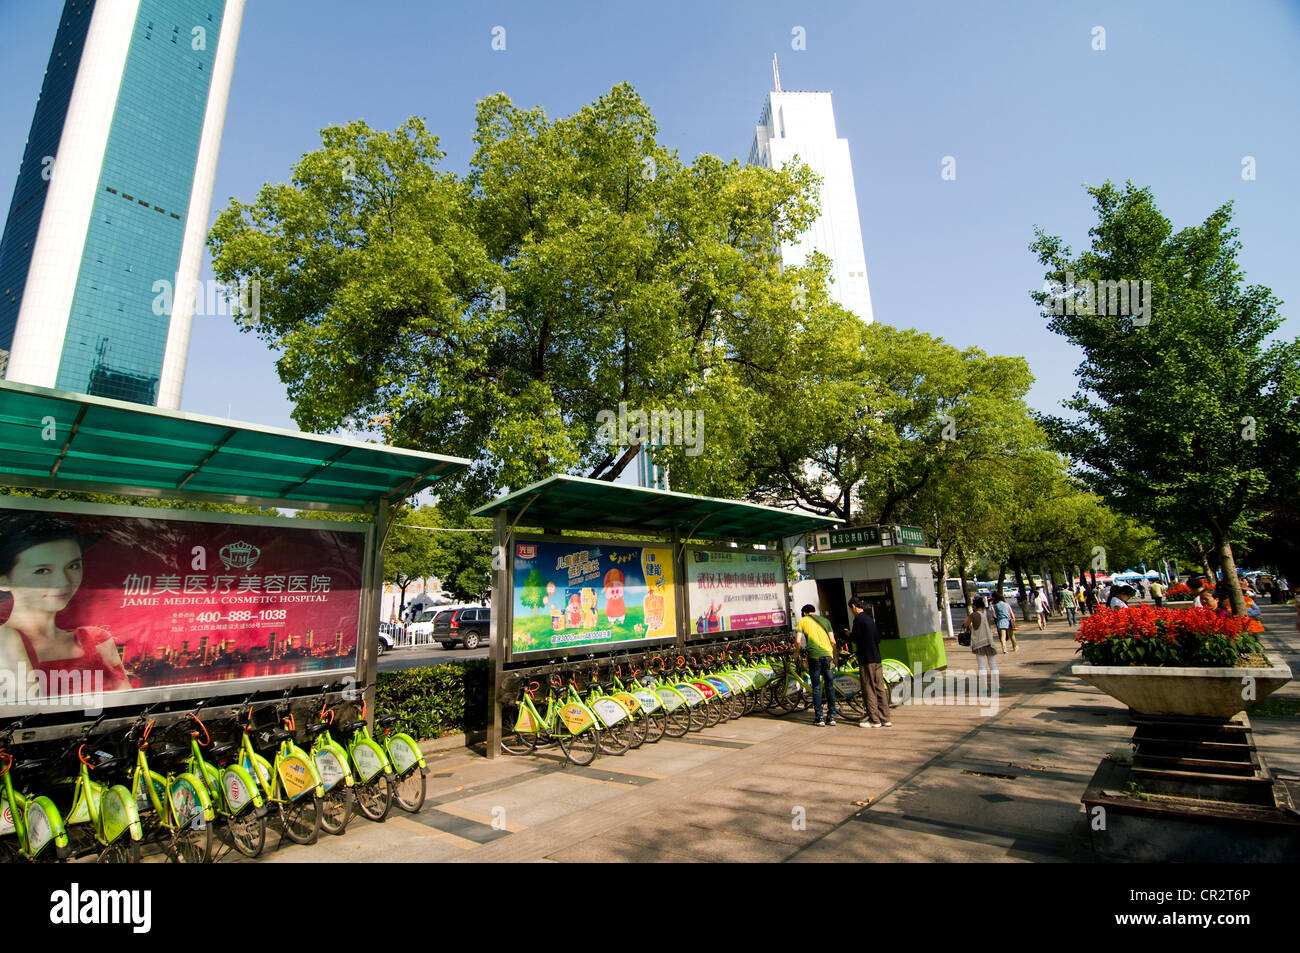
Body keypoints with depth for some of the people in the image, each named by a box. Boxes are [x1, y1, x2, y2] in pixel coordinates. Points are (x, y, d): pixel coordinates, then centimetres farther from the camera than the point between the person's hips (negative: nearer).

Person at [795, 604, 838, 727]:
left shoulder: (802, 621, 7)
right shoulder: (825, 620, 15)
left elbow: (798, 641, -2)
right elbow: (832, 641, 8)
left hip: (814, 656, -2)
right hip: (827, 654, 3)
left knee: (816, 687, 5)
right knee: (829, 686, 12)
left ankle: (819, 718, 6)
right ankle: (832, 716, 15)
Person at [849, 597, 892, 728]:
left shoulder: (858, 619, -12)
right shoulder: (871, 617, 14)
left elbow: (856, 638, -13)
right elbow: (878, 638, 15)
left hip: (866, 659, -8)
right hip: (876, 657, 8)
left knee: (869, 690, -1)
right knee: (880, 688, 10)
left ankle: (874, 720, 2)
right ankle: (885, 719, 14)